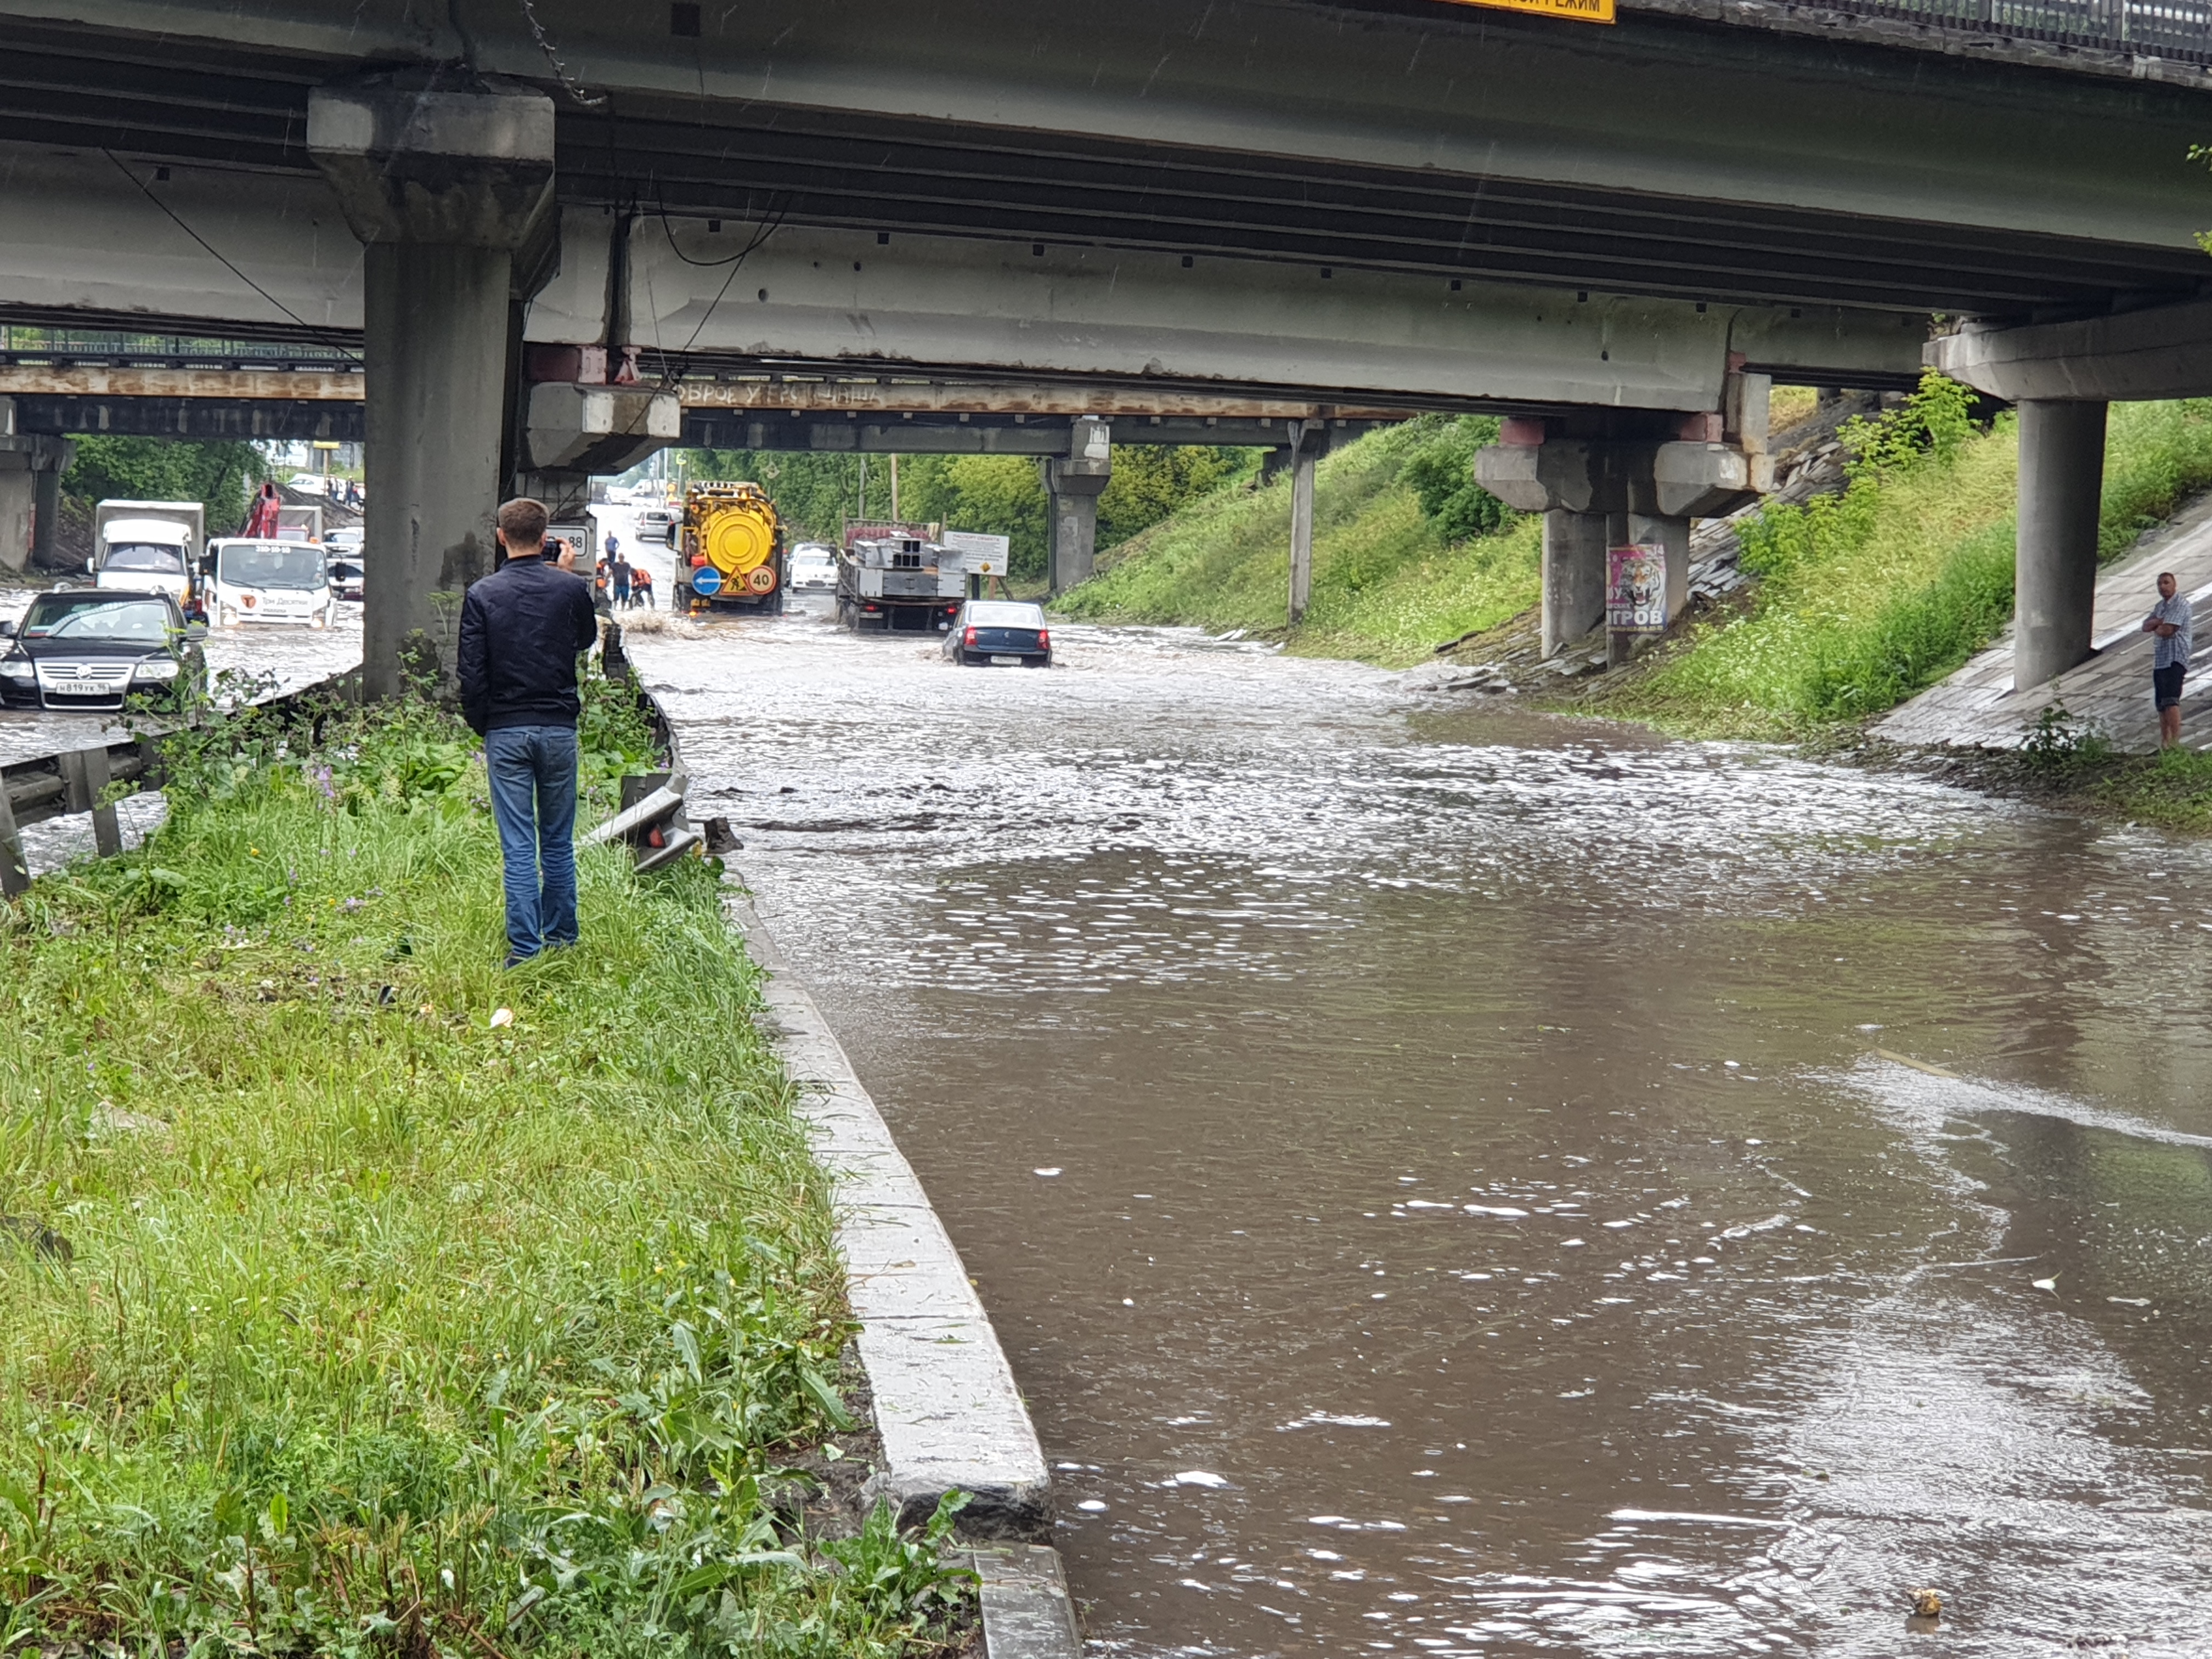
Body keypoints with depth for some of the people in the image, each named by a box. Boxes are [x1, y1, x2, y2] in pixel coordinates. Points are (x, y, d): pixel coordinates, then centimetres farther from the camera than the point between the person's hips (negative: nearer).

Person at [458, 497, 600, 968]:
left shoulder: (482, 595, -6)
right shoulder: (572, 588, -3)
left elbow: (471, 674, -5)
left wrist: (481, 725, 9)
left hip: (505, 732, -1)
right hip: (559, 729, 1)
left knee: (518, 846, 0)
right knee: (558, 842, 13)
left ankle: (525, 949, -2)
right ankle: (561, 939, 19)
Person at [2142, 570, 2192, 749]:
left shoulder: (2181, 605, -9)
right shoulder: (2160, 606, 20)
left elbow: (2167, 630, -18)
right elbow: (2146, 626, 10)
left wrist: (2156, 628, 4)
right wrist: (2160, 621, -9)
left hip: (2175, 659, -9)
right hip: (2160, 659, 9)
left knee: (2170, 700, -20)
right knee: (2160, 703, 10)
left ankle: (2175, 740, -26)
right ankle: (2164, 740, 16)